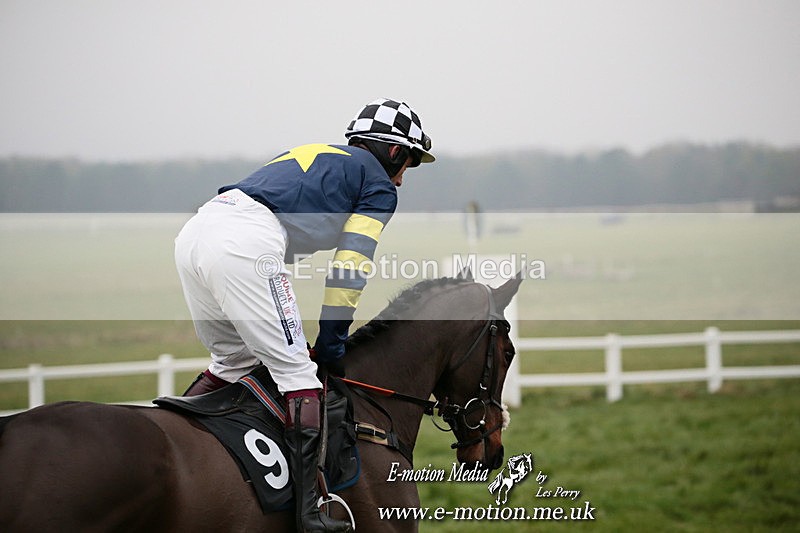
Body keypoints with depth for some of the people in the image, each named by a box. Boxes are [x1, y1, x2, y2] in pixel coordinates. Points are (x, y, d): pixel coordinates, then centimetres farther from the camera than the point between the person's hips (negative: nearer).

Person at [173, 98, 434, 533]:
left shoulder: (308, 155, 37)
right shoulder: (379, 186, 15)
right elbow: (349, 271, 5)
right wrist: (331, 345, 11)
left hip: (194, 233, 8)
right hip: (244, 246, -8)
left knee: (234, 360, 25)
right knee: (296, 372, -5)